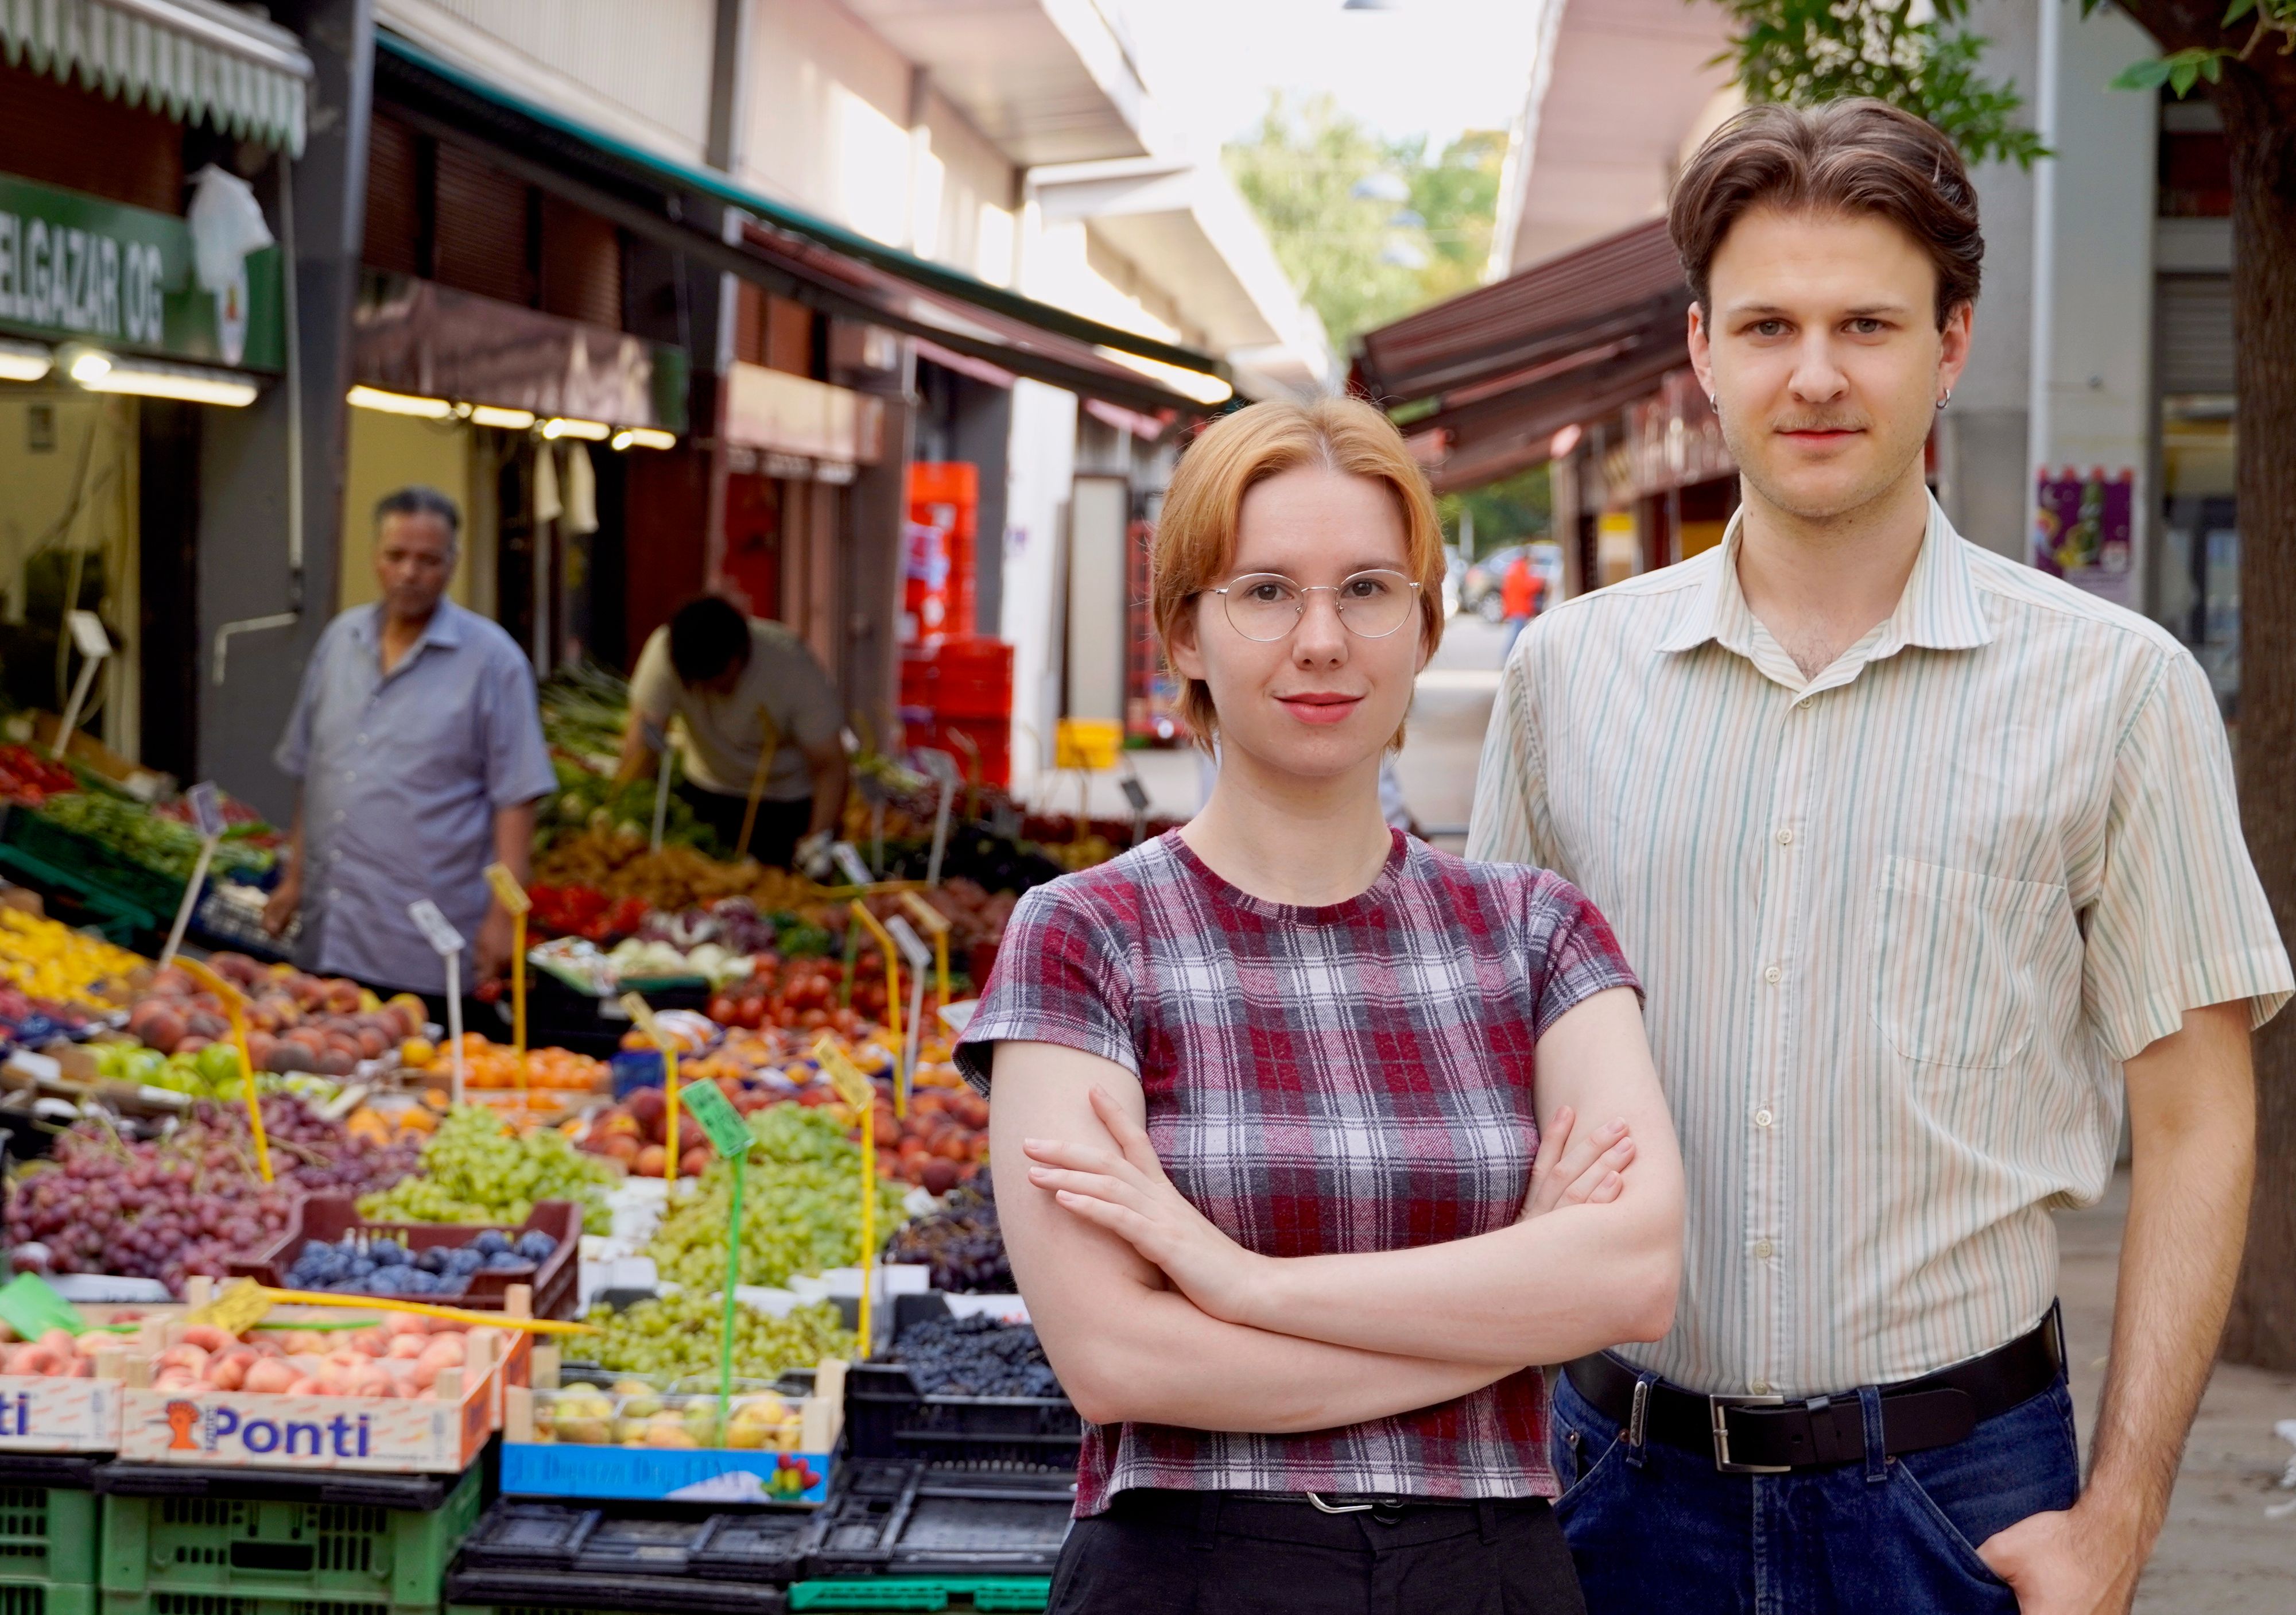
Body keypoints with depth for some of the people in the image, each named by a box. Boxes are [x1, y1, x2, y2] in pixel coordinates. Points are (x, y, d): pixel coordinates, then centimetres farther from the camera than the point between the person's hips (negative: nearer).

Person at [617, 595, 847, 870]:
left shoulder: (791, 664, -29)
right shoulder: (664, 653, -25)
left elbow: (829, 764, -27)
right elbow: (641, 743, -27)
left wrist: (819, 841, -37)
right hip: (706, 785, 2)